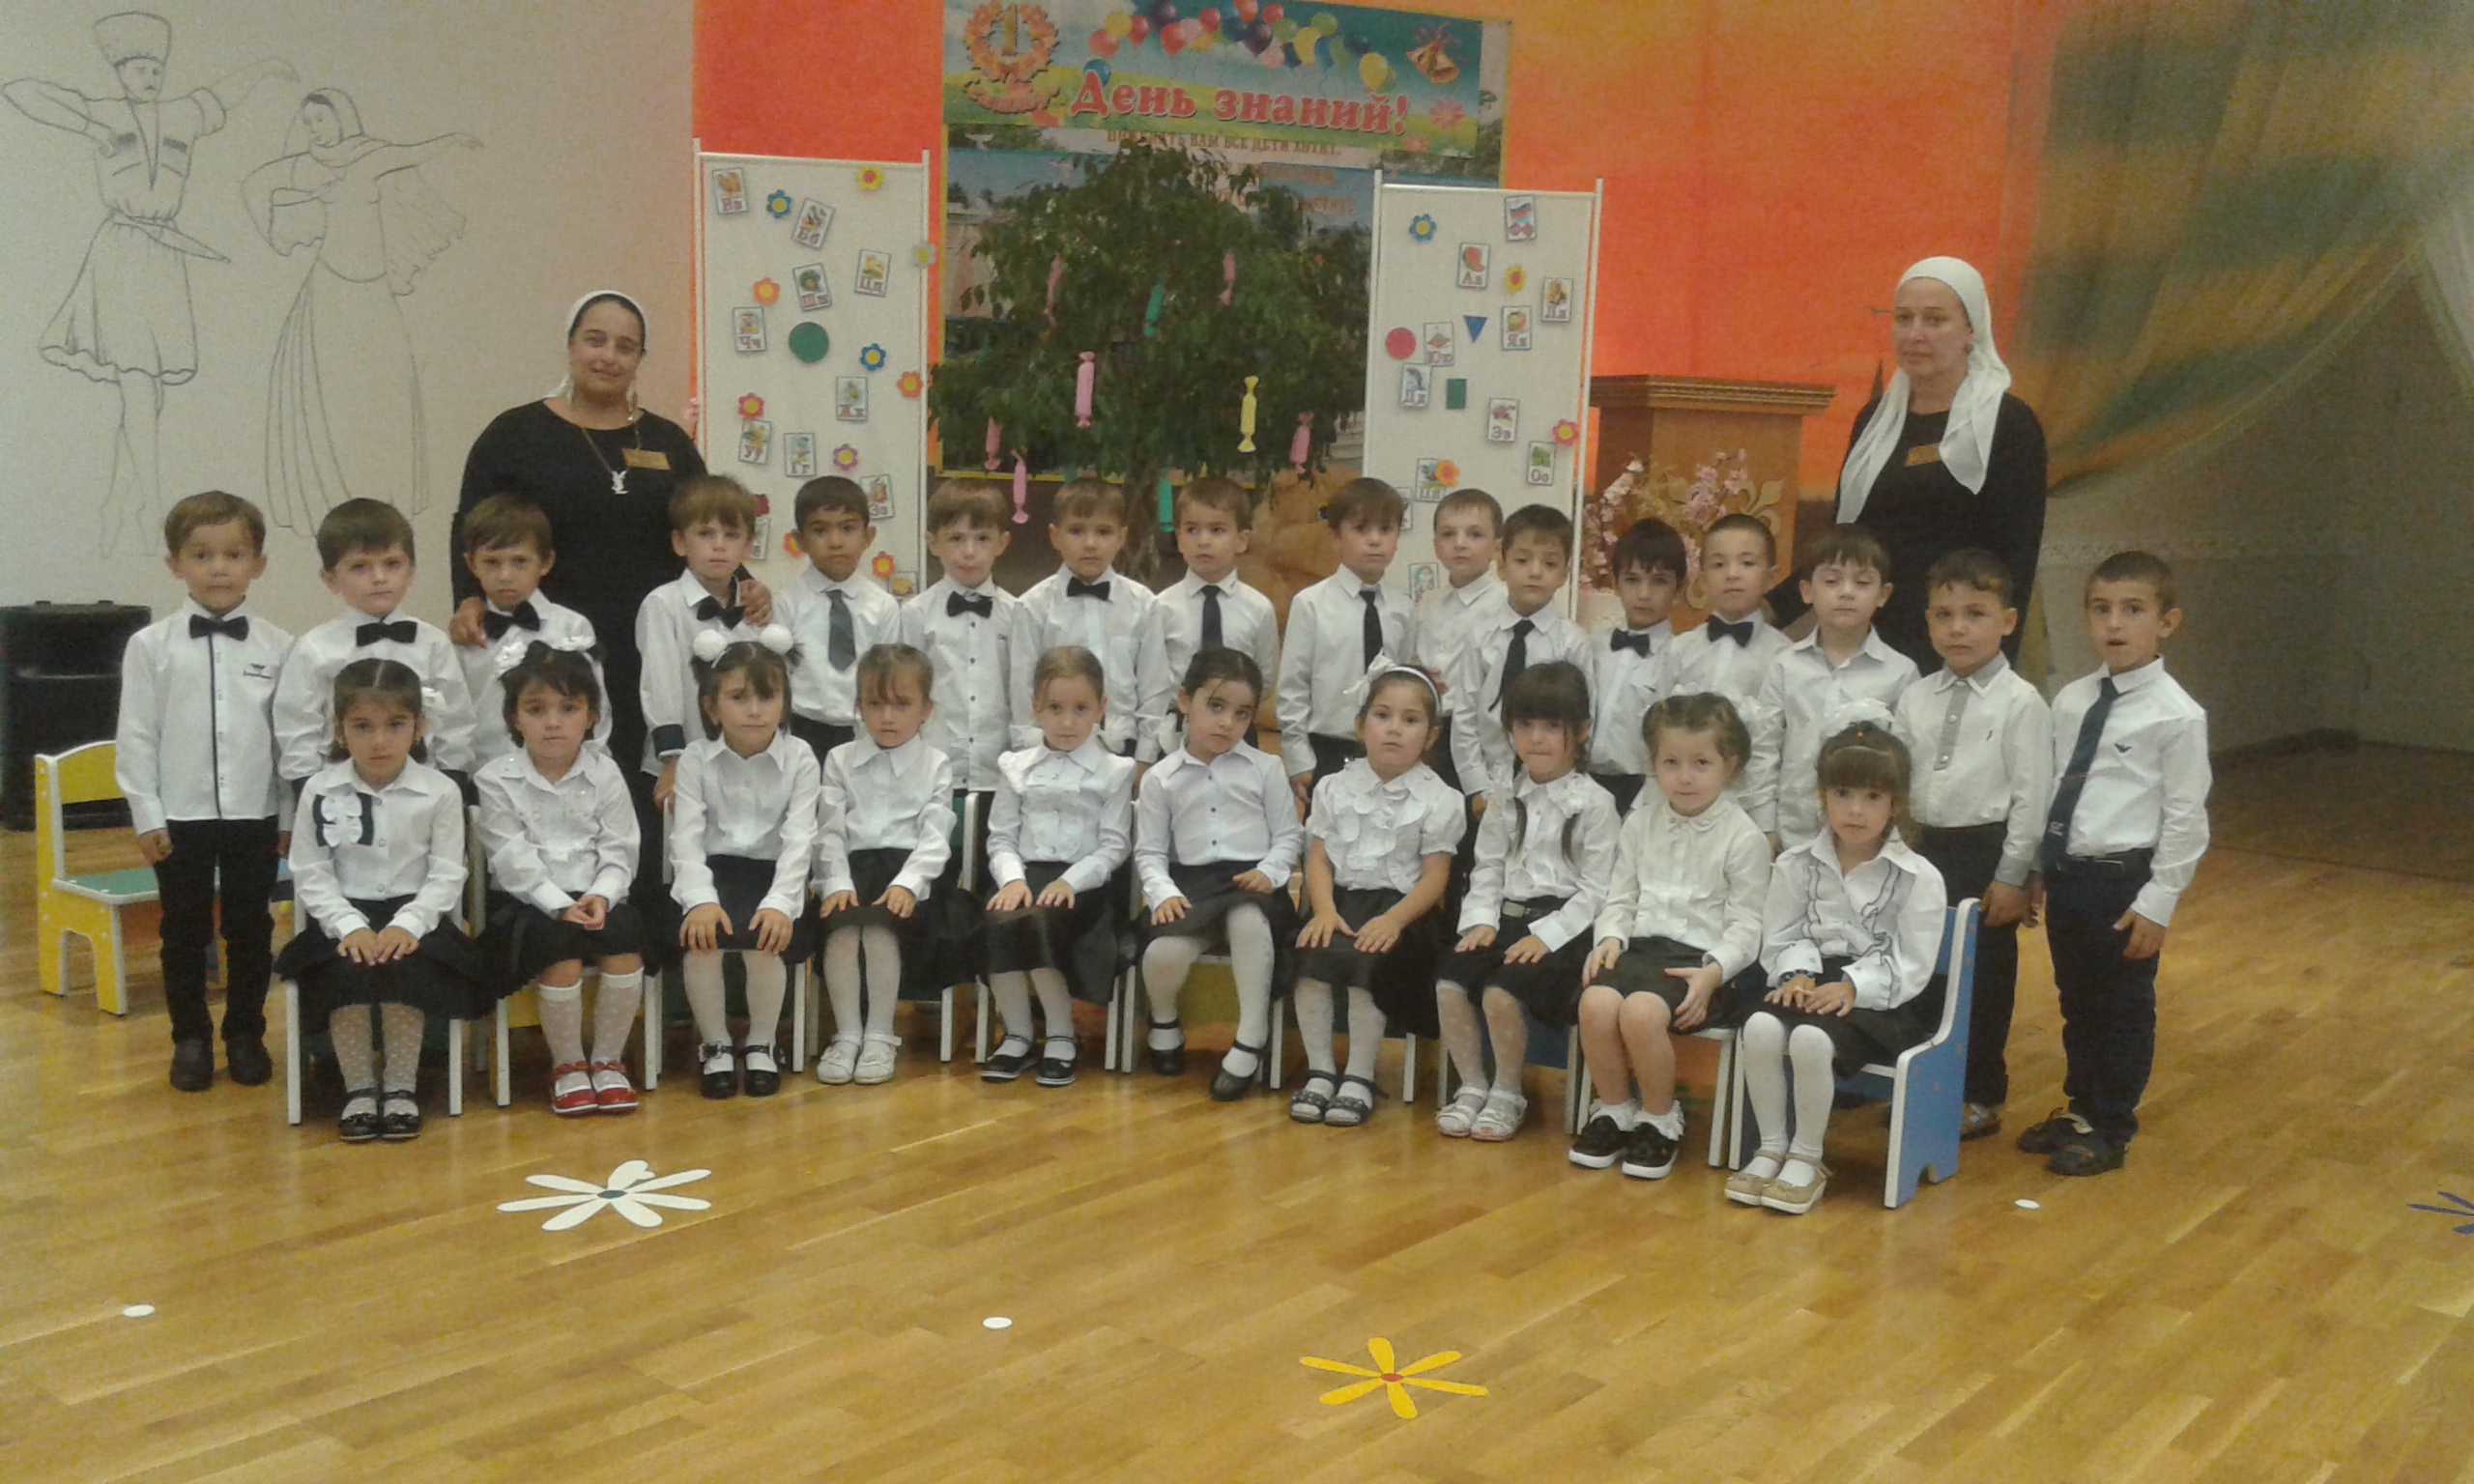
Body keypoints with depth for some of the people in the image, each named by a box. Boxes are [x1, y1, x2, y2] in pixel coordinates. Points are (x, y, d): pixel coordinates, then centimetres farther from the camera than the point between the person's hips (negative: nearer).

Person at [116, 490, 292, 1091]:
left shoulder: (277, 647, 0)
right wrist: (146, 816, -4)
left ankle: (246, 1034, 24)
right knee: (185, 930, 10)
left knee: (251, 929, 10)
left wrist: (294, 814, 1)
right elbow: (135, 736, -1)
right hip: (180, 816, 0)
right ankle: (191, 1038, 23)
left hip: (254, 814, 1)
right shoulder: (151, 646, -2)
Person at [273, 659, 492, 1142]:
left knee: (404, 969, -30)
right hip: (343, 916, 1)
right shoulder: (320, 791, -1)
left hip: (413, 913, -1)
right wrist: (350, 927, -17)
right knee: (345, 970, -29)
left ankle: (401, 1086, -13)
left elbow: (446, 876, -5)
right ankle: (358, 1089, -13)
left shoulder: (440, 793, -4)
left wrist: (407, 925, -20)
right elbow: (311, 875, -3)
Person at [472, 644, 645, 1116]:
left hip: (596, 894, 2)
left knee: (625, 939, -26)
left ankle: (608, 1059, -7)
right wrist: (560, 905, -20)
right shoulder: (496, 780, -2)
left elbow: (619, 851, 1)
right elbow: (515, 862, -9)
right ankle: (567, 1064, -7)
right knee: (560, 951, -30)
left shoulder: (605, 773, 5)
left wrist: (601, 896, -17)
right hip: (529, 900, -2)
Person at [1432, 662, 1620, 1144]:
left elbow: (1597, 889, -7)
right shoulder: (1506, 802, 14)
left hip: (1562, 924, -5)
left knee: (1502, 992, -27)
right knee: (1449, 982, -19)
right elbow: (1487, 870, 13)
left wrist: (1546, 935, -16)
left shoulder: (1594, 804, -3)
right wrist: (1482, 920, -5)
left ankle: (1507, 1095, -3)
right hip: (1508, 917, 5)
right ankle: (1472, 1086, 0)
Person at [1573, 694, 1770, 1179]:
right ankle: (1613, 1109, -3)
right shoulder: (1640, 823, 13)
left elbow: (1746, 926, -3)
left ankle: (1659, 1119, -6)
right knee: (1597, 1002, -27)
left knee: (1641, 1011, -32)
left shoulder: (1743, 836, -1)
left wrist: (1712, 972, -19)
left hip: (1705, 956, -4)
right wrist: (1611, 935, -5)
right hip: (1642, 945, 4)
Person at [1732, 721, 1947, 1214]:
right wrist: (1795, 973, -13)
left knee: (1811, 1040, -34)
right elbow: (1780, 937, 9)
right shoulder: (1797, 865, 10)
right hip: (1810, 981, 4)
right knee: (1760, 1028, -30)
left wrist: (1853, 987, -21)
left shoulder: (1918, 877, -1)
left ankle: (1807, 1159, -11)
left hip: (1881, 995, -3)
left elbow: (1912, 966, -6)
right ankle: (1771, 1149, -12)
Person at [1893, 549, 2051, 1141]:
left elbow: (2031, 796, -10)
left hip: (1988, 849, -5)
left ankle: (1981, 1098, 20)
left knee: (1985, 975, 6)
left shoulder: (2020, 703, -10)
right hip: (1928, 847, 5)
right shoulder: (1916, 698, 5)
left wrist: (2012, 876, -11)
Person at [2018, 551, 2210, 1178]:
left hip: (2123, 882, -5)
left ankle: (2110, 1130, 24)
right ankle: (2079, 1110, 36)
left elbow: (2186, 818, -11)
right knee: (2076, 1002, 19)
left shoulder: (2177, 716, -12)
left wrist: (2158, 902, -13)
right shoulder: (2070, 702, 5)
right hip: (2064, 875, 6)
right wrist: (2035, 872, 11)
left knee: (2123, 1010, 8)